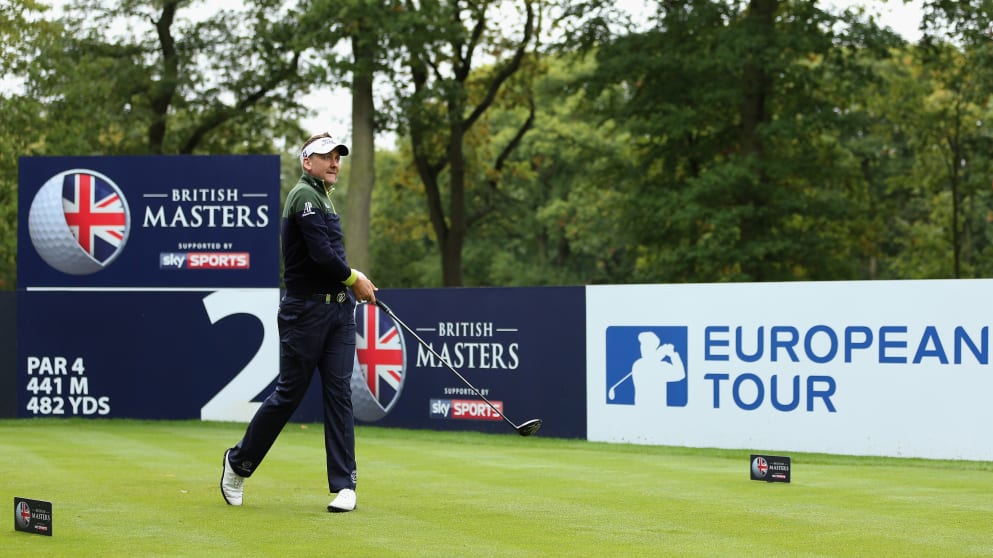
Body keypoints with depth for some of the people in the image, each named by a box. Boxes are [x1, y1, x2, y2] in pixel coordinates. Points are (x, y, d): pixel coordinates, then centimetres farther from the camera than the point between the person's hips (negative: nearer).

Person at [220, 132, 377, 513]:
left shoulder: (322, 197, 19)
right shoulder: (304, 196, -12)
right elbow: (321, 254, -21)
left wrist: (355, 280, 7)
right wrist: (353, 278, -6)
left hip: (339, 309, 8)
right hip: (306, 309, -8)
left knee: (339, 392, 1)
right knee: (289, 394, 0)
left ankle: (343, 485, 0)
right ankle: (239, 463, 19)